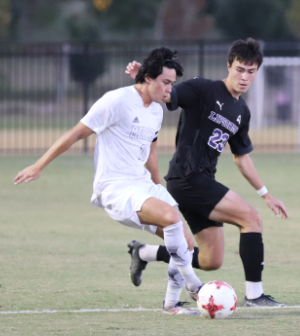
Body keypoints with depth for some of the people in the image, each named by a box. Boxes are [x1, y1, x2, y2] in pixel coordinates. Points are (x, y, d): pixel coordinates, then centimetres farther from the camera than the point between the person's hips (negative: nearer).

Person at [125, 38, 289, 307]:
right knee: (251, 217, -15)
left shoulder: (241, 111, 16)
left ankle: (145, 253, 23)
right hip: (187, 177, -9)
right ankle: (254, 295, -13)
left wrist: (266, 195, 26)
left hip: (201, 183, 9)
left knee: (211, 262, 7)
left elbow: (241, 157, 26)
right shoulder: (204, 90, -7)